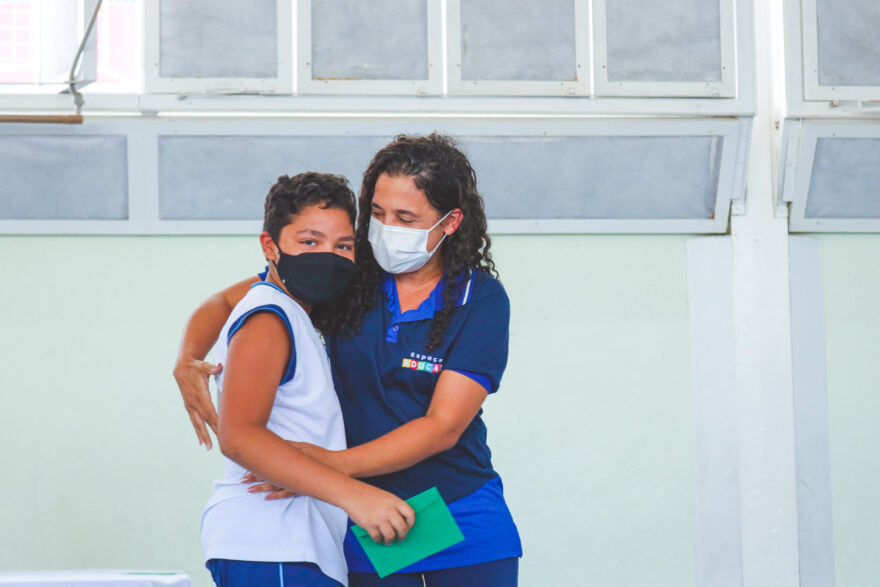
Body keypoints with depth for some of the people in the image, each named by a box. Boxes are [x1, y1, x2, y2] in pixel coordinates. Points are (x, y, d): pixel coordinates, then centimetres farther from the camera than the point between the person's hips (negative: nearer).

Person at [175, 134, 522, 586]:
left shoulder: (481, 299, -9)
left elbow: (443, 426, -16)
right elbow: (224, 303, 6)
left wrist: (335, 464, -27)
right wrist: (187, 364, -16)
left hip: (466, 529, -1)